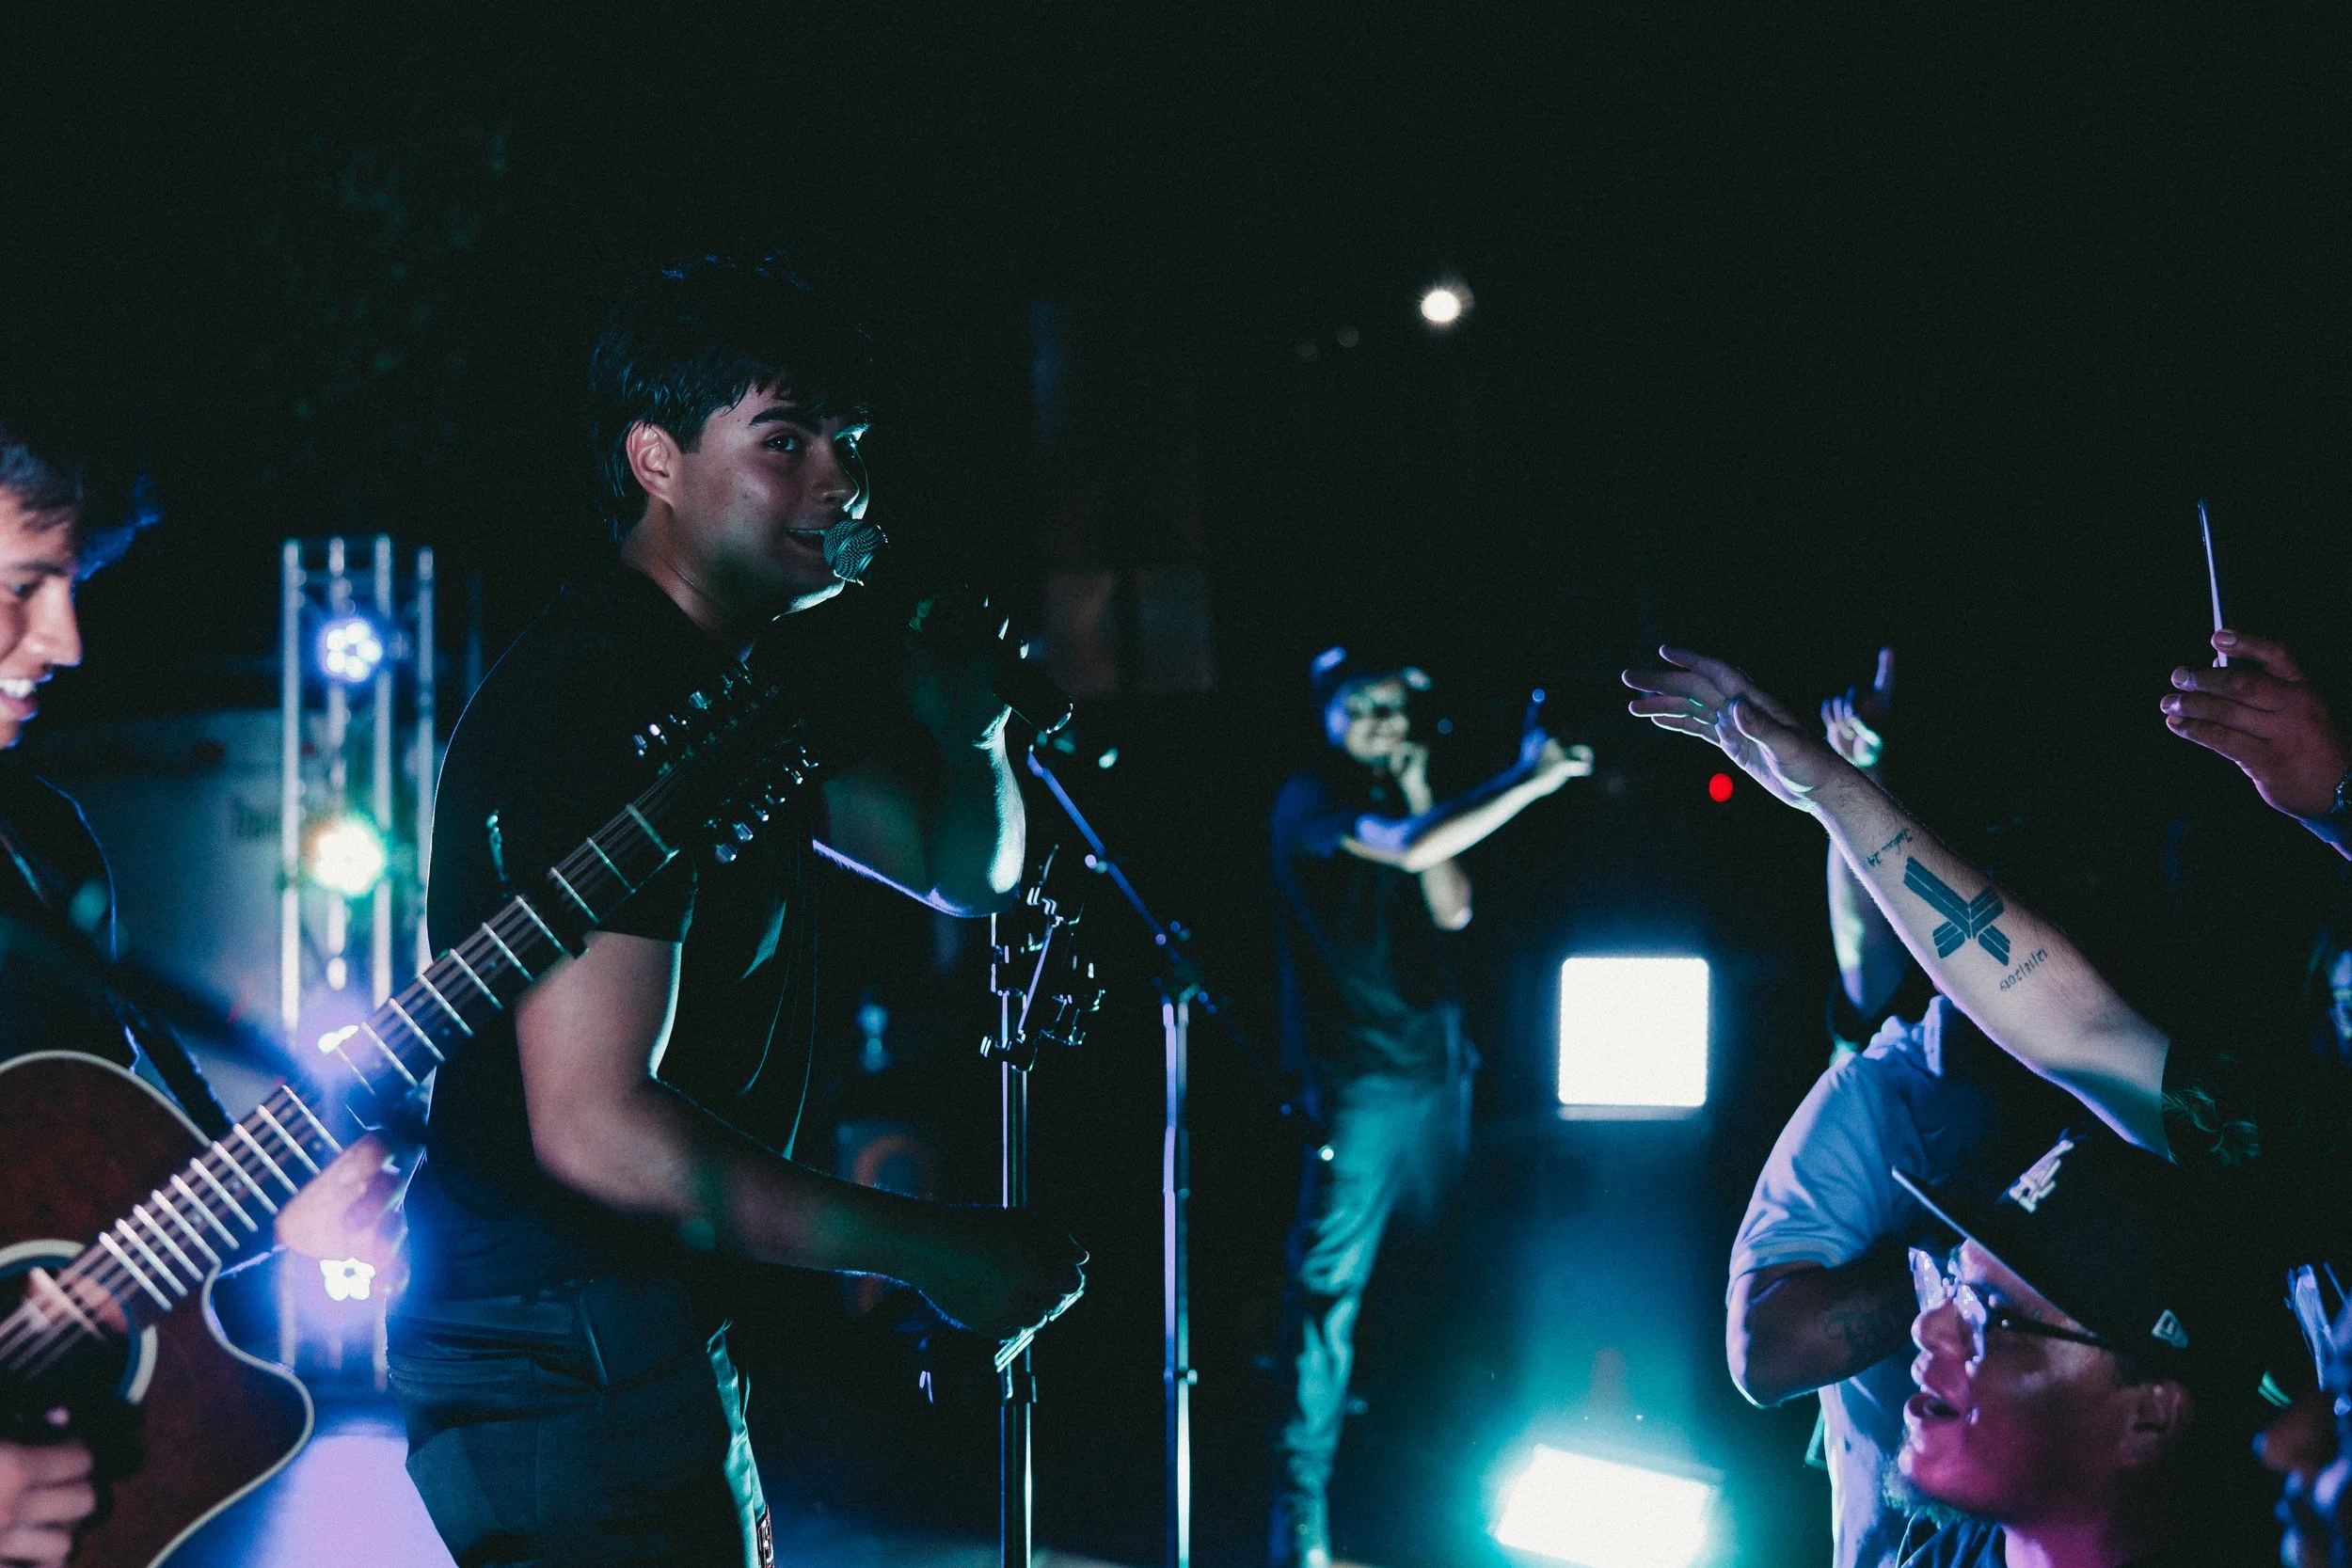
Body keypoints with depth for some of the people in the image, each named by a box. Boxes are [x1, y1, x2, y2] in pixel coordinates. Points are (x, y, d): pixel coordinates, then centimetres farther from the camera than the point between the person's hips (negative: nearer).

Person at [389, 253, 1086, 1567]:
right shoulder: (598, 705, -21)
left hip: (658, 1336, 10)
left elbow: (970, 868, 21)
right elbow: (592, 1127, -28)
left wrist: (963, 715, -3)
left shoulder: (741, 682, 11)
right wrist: (930, 1250, -22)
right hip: (563, 1356, -10)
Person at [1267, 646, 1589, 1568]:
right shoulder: (1311, 801, -8)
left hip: (1434, 1060, 8)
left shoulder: (1403, 805, 17)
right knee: (1329, 1280, -8)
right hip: (1356, 1076, -8)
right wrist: (1531, 780, -22)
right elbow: (1412, 848, -24)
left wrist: (1420, 798, -2)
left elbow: (1452, 909, 6)